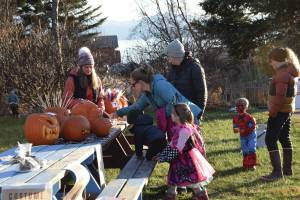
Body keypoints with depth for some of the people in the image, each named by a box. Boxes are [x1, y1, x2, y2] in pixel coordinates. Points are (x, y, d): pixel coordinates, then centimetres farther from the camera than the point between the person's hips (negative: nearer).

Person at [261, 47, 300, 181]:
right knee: (284, 139, 16)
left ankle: (277, 171, -9)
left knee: (270, 140, -8)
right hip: (288, 110, 10)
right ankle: (287, 169, 23)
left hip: (279, 111, -10)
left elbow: (280, 96, -25)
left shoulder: (282, 73, -19)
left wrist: (272, 112, -19)